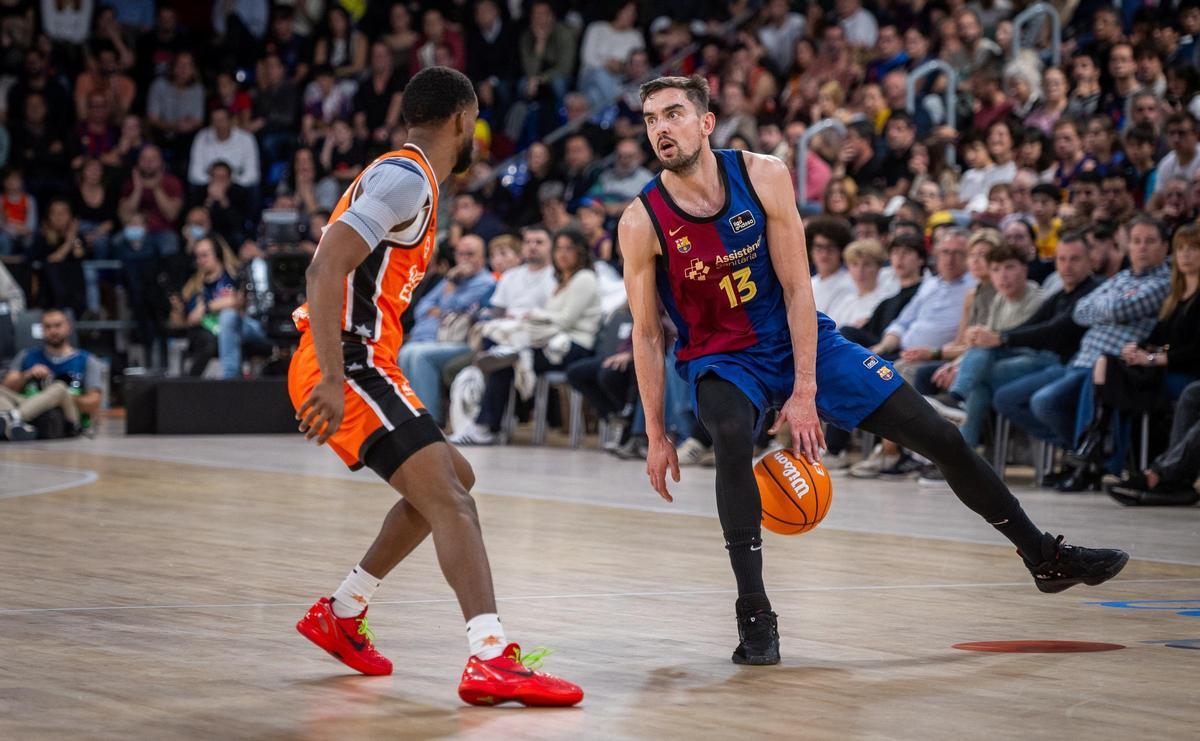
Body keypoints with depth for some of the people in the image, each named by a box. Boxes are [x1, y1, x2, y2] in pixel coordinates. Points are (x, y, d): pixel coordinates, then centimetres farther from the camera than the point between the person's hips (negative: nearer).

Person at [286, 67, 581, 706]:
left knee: (453, 480, 23)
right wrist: (334, 382, -30)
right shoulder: (407, 179, -12)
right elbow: (328, 268, -24)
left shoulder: (398, 176, 21)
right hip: (350, 366, -11)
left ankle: (341, 614, 26)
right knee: (448, 498, -20)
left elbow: (327, 269, 29)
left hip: (354, 368, 11)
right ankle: (492, 661, -33)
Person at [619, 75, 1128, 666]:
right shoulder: (642, 222, -16)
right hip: (721, 359, -2)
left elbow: (796, 289, -12)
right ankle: (754, 615, -30)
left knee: (940, 437, 0)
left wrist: (804, 391, -16)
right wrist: (657, 437, -9)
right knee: (732, 436, -38)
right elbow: (647, 334, -9)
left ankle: (1043, 556, 18)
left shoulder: (762, 176, -14)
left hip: (801, 338, 2)